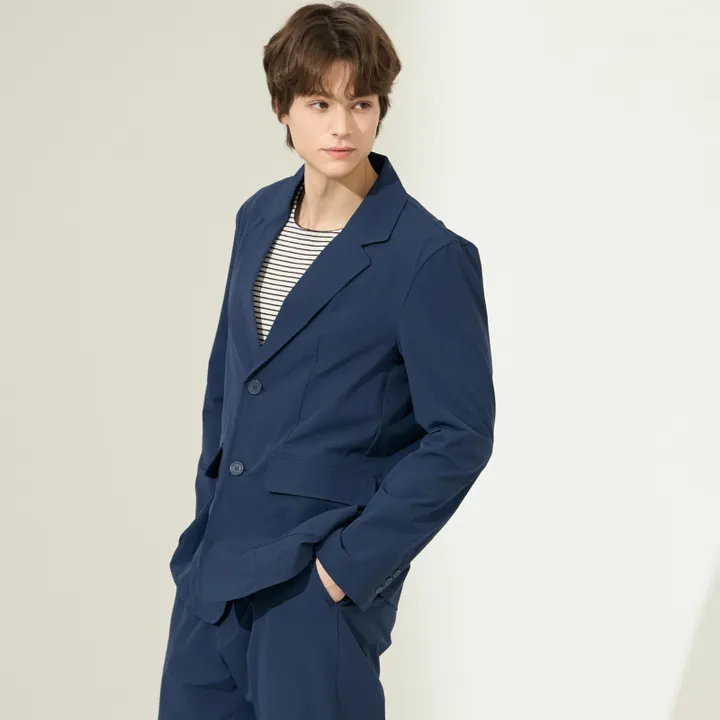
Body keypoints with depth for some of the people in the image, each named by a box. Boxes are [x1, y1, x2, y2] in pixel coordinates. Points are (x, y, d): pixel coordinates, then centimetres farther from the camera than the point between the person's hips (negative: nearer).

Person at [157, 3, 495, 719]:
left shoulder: (429, 257, -13)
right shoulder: (260, 218, 7)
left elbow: (461, 436, -14)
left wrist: (353, 558, -15)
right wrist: (210, 509, 12)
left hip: (323, 582, -6)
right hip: (220, 555, 6)